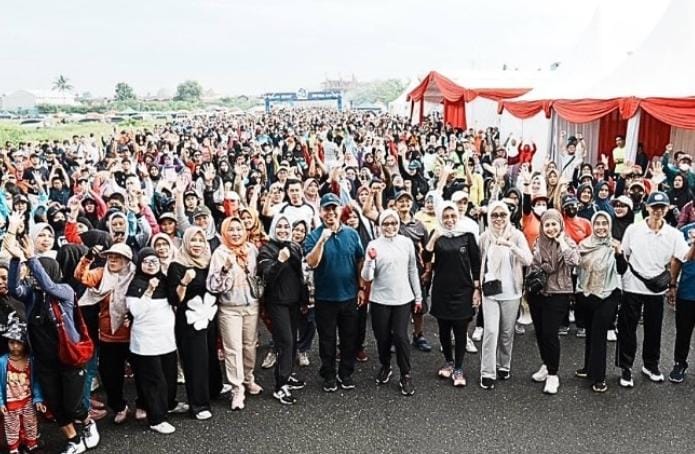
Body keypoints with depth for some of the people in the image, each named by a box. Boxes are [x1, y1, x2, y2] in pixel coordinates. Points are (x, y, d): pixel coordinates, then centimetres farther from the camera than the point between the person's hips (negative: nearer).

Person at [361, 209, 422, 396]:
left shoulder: (407, 243, 0)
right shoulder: (373, 245, -6)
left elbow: (413, 271, 9)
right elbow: (367, 277, -10)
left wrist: (418, 296, 11)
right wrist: (370, 260, -27)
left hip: (403, 298, 0)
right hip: (380, 299, 0)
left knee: (400, 336, -7)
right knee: (382, 337, 10)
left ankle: (406, 375, 9)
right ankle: (385, 367, 35)